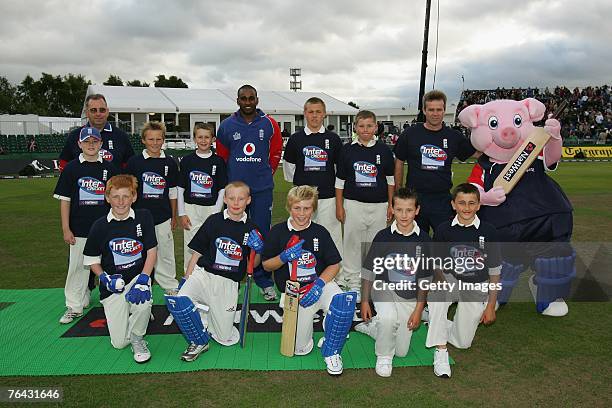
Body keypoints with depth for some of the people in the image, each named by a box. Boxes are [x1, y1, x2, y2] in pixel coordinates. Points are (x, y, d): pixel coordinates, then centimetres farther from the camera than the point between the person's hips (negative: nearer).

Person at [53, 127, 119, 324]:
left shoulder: (109, 168, 3)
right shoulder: (71, 168, 1)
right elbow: (65, 200, 2)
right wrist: (66, 229, -2)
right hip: (79, 229, 0)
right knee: (77, 267, 6)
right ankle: (74, 307, 18)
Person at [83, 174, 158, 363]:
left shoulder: (144, 217, -7)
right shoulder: (100, 226, -5)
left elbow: (151, 251, -6)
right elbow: (91, 259, 5)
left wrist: (143, 280, -19)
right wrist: (105, 278, -12)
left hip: (138, 276, -1)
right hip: (113, 284, 1)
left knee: (142, 301, -37)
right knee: (119, 342, -1)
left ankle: (137, 337, -4)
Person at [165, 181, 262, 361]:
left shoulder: (250, 228, 3)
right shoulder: (214, 221, -1)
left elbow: (253, 264, 10)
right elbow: (197, 253, 4)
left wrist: (257, 251, -12)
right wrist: (186, 279, -4)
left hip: (228, 283, 2)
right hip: (203, 274, -1)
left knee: (226, 338, 0)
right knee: (178, 300, -33)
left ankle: (206, 316, 32)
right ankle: (199, 342, -6)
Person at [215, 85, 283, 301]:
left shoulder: (270, 124, 2)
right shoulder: (227, 125, 4)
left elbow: (276, 153, 12)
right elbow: (221, 156, 13)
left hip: (262, 188, 0)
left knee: (262, 234, 3)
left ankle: (264, 281, 15)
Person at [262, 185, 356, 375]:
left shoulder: (320, 232, 1)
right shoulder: (278, 232, -1)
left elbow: (334, 264, 3)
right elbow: (266, 265, 4)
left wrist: (319, 284, -14)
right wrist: (285, 257, -16)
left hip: (320, 283, 0)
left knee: (343, 304, -34)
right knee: (300, 349, -5)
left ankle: (331, 351, -6)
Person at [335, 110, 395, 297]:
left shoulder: (384, 150, 2)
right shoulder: (347, 150, 0)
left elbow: (390, 180, 8)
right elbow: (340, 180, 4)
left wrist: (390, 205, 6)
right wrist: (339, 206, 1)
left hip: (379, 205, 1)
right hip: (353, 204, -1)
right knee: (353, 242, 3)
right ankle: (353, 281, 17)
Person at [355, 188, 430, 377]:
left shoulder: (423, 239, -6)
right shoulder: (383, 236, -10)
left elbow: (424, 278, 0)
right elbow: (368, 271, -3)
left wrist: (418, 309, -2)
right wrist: (364, 301, -5)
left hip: (410, 296, 3)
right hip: (385, 289, -2)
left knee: (402, 351, 6)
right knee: (388, 318, -36)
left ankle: (371, 326, 30)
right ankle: (383, 357, -8)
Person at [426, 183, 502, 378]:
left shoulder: (488, 231, -9)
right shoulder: (443, 230, -8)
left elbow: (495, 272, -2)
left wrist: (491, 306, 0)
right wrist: (443, 284, -22)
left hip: (477, 287, 1)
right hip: (450, 281, 0)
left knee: (462, 342, -1)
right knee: (435, 296, -36)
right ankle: (441, 351, -22)